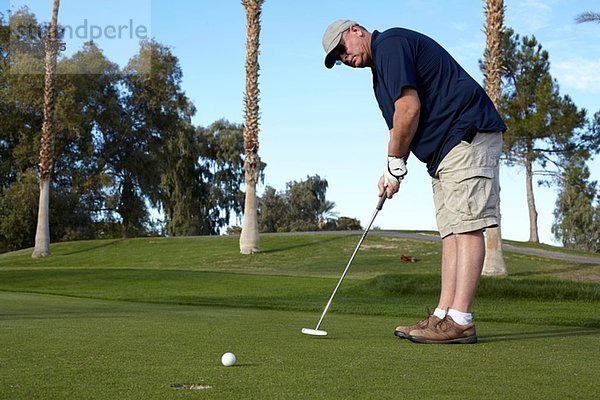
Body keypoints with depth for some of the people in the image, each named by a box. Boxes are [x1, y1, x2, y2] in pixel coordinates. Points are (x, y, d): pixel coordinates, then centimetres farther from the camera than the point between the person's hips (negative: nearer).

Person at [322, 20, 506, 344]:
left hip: (468, 135, -11)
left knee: (466, 226, -14)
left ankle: (460, 322, -17)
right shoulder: (382, 70, 23)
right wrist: (392, 171, 8)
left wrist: (394, 163, -6)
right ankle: (443, 317, 4)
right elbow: (403, 127, 22)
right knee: (452, 231, 4)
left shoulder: (390, 44, -8)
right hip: (445, 151, 11)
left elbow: (409, 109, -17)